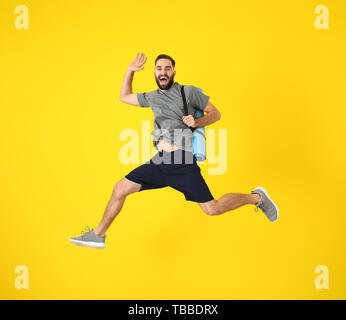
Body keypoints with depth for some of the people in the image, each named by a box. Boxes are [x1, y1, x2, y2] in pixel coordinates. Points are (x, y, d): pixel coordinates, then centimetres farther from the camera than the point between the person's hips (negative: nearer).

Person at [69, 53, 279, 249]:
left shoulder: (190, 92, 3)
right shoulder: (152, 97, 19)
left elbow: (215, 114, 7)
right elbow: (124, 97, 33)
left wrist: (197, 122, -12)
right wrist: (130, 71, 22)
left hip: (183, 164, -5)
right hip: (159, 163, 5)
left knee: (212, 209, -7)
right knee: (120, 189, 3)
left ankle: (256, 197, 18)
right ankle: (98, 235, 20)